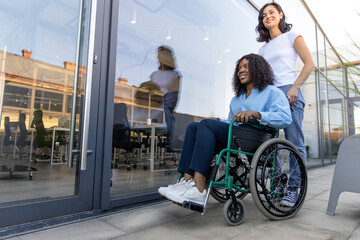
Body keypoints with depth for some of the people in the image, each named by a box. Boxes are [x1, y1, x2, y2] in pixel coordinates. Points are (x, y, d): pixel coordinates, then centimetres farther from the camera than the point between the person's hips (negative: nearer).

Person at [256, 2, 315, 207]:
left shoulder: (292, 36, 10)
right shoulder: (264, 49, 23)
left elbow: (310, 64, 1)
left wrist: (294, 88, -12)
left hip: (288, 93, -5)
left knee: (295, 142, -7)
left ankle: (293, 189, -1)